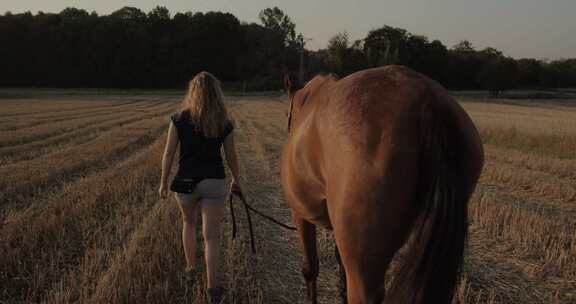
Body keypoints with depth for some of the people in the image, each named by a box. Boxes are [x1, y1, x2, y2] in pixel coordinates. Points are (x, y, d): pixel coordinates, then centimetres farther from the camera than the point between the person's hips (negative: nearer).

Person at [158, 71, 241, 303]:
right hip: (214, 182, -1)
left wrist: (163, 182, 7)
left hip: (186, 182, 1)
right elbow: (231, 157, 4)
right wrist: (236, 180, 20)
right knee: (211, 237, 3)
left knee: (189, 222, 28)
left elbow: (169, 154, -4)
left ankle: (190, 267, 41)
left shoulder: (179, 119, -7)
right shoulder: (224, 123, -5)